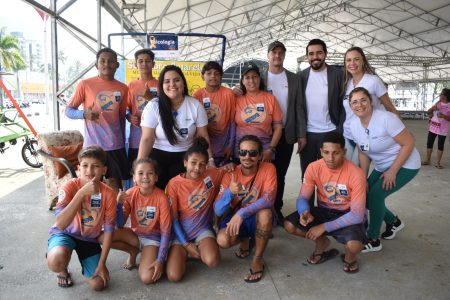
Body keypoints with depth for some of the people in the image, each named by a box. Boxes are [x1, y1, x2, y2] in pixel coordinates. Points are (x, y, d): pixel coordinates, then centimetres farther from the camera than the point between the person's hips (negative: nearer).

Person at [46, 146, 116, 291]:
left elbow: (108, 229, -11)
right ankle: (63, 271, 4)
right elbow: (60, 224, -37)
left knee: (98, 284, -9)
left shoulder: (108, 194, -18)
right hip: (65, 233, -2)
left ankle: (86, 266, 26)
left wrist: (102, 264, -12)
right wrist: (82, 192, -44)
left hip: (89, 238, 2)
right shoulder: (70, 186, -24)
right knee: (56, 260, -36)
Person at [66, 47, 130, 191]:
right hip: (92, 145, -3)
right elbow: (68, 110, 1)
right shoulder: (85, 84, -4)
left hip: (115, 145, 3)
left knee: (116, 182, 8)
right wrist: (84, 114, -20)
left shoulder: (123, 88, 6)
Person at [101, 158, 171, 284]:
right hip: (135, 234, 4)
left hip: (153, 238, -4)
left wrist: (160, 260, -22)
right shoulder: (130, 194, -12)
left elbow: (165, 232, -17)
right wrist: (119, 204, -27)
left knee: (147, 278, -26)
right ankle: (133, 251, 4)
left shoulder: (161, 198, -21)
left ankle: (153, 256, 7)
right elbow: (120, 225, -11)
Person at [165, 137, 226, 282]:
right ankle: (183, 252, 15)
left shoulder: (212, 175, -8)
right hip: (181, 233, 0)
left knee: (212, 261, -30)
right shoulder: (174, 184, -13)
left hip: (203, 229, 1)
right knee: (174, 276, -18)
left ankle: (201, 249, 7)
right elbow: (173, 218, -8)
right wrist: (186, 244, -10)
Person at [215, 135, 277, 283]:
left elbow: (269, 199, -30)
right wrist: (229, 192, -37)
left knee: (265, 213, -36)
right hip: (234, 218, 2)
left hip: (258, 219, -1)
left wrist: (242, 213, -40)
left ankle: (257, 260, -13)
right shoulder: (230, 174, -13)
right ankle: (244, 241, 11)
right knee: (223, 240, -28)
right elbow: (218, 211, -17)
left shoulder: (268, 169, -16)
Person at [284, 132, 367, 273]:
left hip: (347, 216, -3)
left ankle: (349, 257, 7)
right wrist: (304, 212, -36)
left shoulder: (356, 174, -25)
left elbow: (357, 214, -24)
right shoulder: (314, 168, -15)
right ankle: (321, 242, 11)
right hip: (323, 211, 3)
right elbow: (303, 197, -11)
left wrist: (324, 227, -28)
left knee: (354, 245, -34)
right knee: (289, 225, -19)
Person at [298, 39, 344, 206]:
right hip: (307, 133, 3)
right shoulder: (301, 76, 6)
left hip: (329, 133, -2)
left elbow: (344, 103, -2)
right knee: (307, 175, 10)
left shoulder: (338, 74, -2)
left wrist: (340, 130, -8)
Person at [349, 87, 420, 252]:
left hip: (405, 165, -7)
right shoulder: (354, 125, -7)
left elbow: (409, 143, -21)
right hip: (382, 167, 7)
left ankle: (373, 240, -1)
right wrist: (363, 179, -2)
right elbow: (363, 153, 3)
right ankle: (394, 222, 30)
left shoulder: (386, 119, -26)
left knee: (375, 195, -19)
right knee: (365, 196, 2)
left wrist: (392, 172, -19)